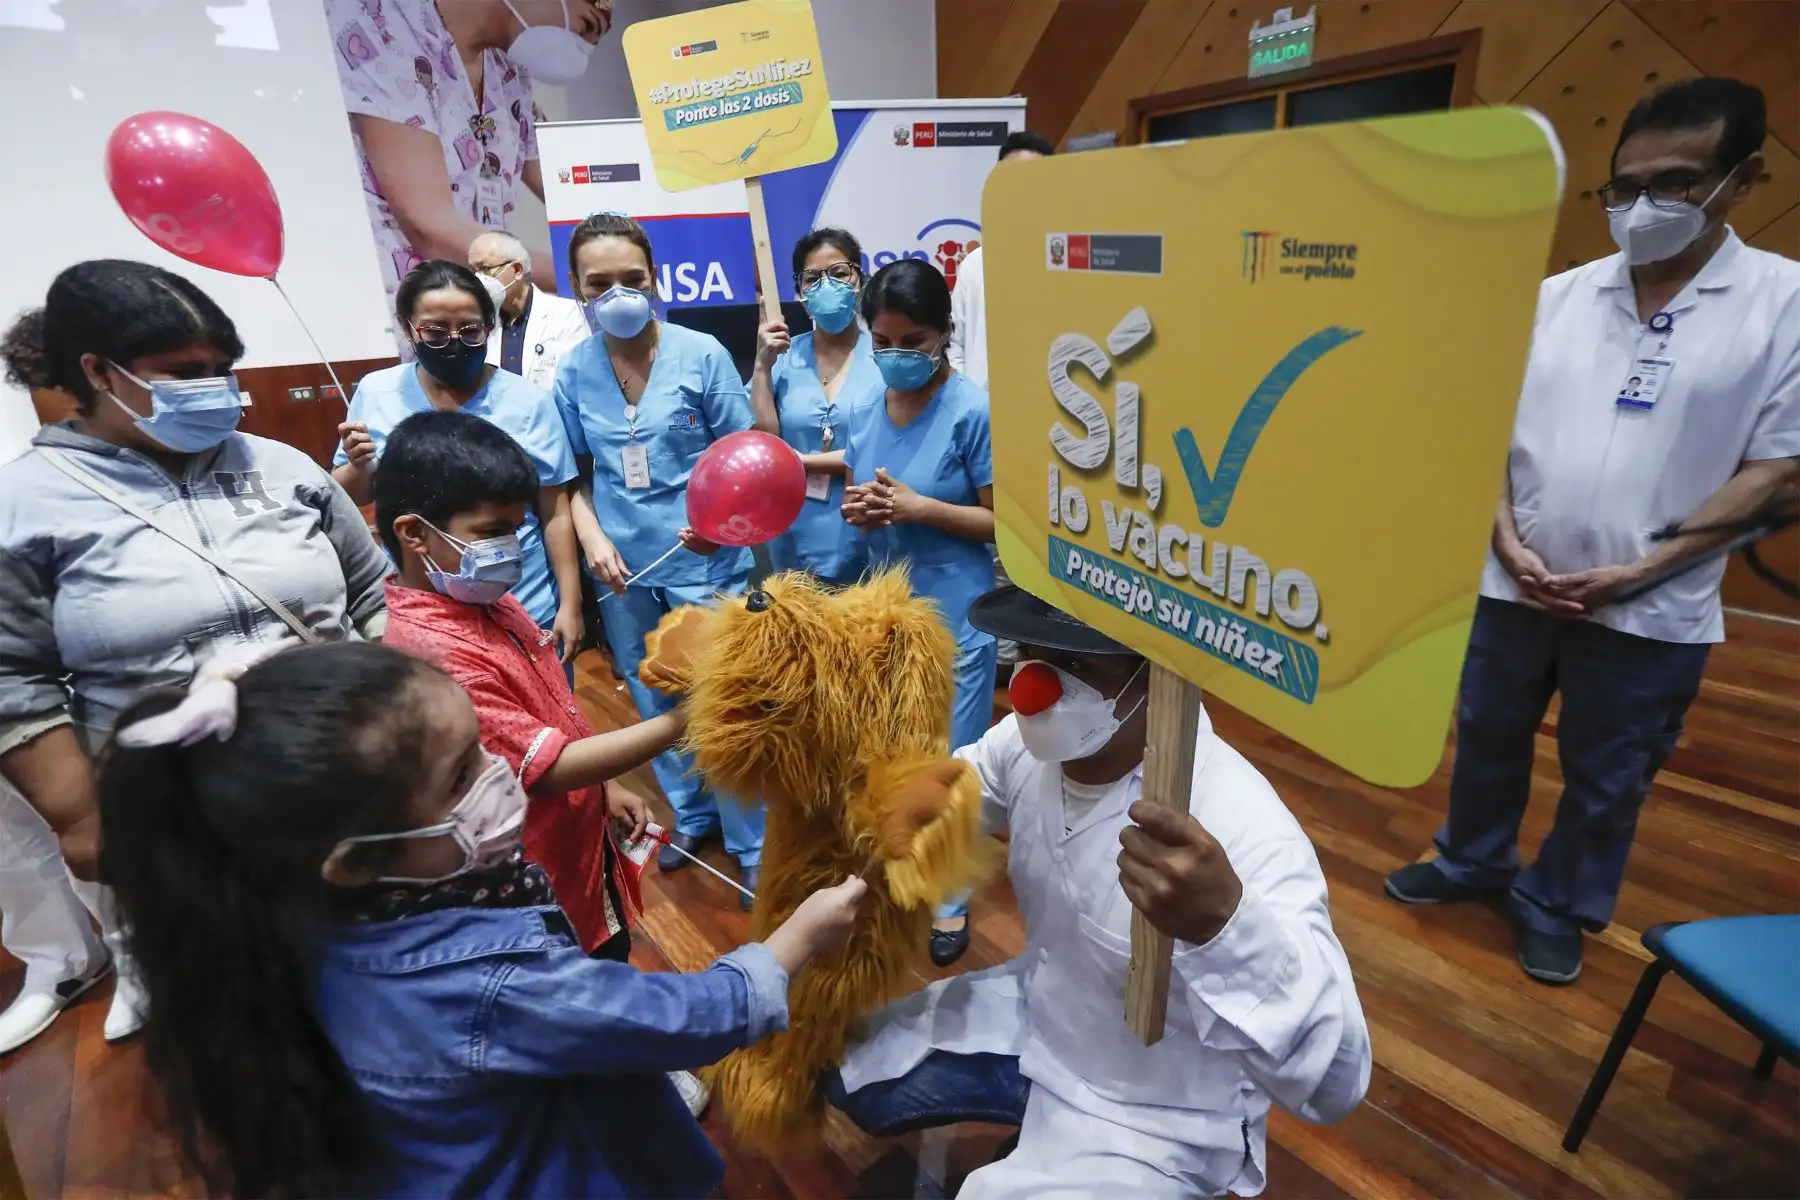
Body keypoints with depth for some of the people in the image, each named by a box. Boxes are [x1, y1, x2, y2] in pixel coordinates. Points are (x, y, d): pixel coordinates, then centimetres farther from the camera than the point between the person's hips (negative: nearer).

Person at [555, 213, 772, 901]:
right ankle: (690, 816, 41)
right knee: (654, 704, 18)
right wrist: (593, 538, -7)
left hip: (704, 561, -4)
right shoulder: (574, 371, 2)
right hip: (623, 568, 4)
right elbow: (578, 475, 9)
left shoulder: (701, 354, -7)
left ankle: (751, 846, 22)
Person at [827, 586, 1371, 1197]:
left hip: (1153, 1127, -6)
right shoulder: (1036, 741, -14)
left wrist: (1224, 922, -55)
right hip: (1037, 1018, 6)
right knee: (830, 1069, 13)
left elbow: (1334, 1084, -36)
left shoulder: (1243, 827, -34)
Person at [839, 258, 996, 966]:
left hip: (954, 614, -5)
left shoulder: (973, 410, -14)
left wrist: (919, 508, -23)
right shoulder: (863, 406, 3)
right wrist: (856, 507, -9)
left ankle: (951, 897, 30)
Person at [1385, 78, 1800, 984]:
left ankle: (1556, 905, 35)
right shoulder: (1556, 296, 1)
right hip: (1517, 584, 3)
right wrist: (1509, 542, -9)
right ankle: (1471, 862, 40)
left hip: (1652, 608, -2)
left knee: (1605, 779, 13)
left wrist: (1642, 569, -16)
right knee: (1487, 738, 17)